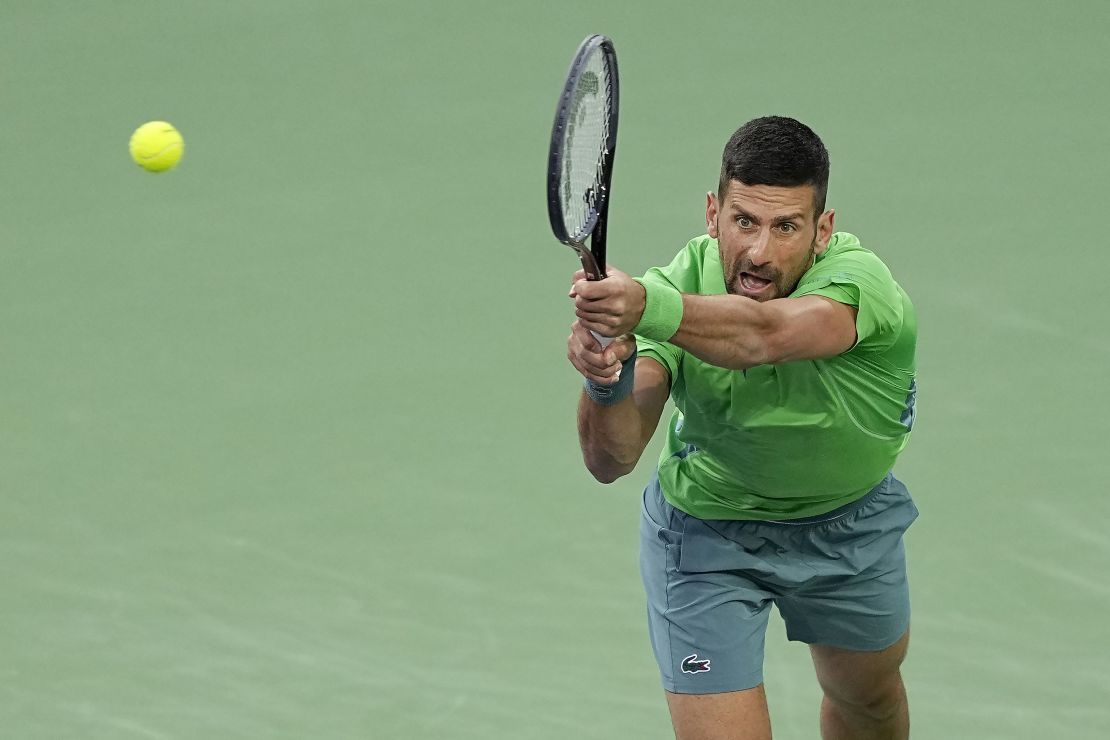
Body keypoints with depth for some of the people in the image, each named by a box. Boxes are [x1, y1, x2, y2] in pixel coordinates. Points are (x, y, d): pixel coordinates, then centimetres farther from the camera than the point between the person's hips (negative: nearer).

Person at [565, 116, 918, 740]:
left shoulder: (863, 284, -36)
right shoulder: (680, 286, -29)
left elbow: (762, 336, -58)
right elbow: (611, 461, -37)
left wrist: (646, 308, -77)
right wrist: (605, 382, -59)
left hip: (849, 521, 2)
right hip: (704, 529, -1)